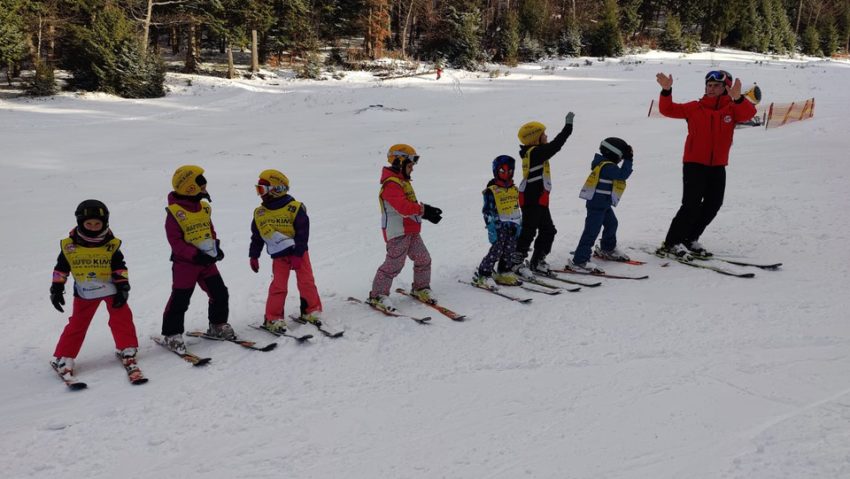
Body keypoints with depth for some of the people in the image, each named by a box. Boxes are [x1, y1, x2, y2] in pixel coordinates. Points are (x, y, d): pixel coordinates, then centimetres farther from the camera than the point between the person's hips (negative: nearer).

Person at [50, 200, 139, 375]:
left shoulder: (111, 244, -9)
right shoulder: (69, 246, -8)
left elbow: (120, 268, -2)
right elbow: (61, 269, 2)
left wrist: (123, 288, -8)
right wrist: (56, 290, 1)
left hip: (111, 288, 0)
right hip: (84, 293, 0)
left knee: (122, 318, -3)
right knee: (77, 324, 4)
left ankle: (127, 348, 11)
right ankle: (62, 357, 10)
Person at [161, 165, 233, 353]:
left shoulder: (204, 208, 6)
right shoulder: (175, 212, -15)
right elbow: (175, 241, -17)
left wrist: (216, 246, 3)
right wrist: (195, 254, -24)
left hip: (207, 260, 6)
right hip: (185, 263, -6)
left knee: (220, 293, 9)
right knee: (180, 300, -1)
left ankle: (218, 325, 27)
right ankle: (171, 334, 12)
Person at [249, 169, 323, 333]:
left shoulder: (294, 208, -12)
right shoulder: (259, 213, 2)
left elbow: (302, 233, -12)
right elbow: (256, 236, 12)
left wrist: (298, 254, -15)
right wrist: (253, 256, 11)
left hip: (298, 253, -2)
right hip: (279, 256, 2)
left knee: (306, 282, 2)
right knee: (278, 286, -1)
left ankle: (312, 310, 17)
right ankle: (273, 318, 5)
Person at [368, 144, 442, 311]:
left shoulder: (403, 182, 18)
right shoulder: (391, 185, -17)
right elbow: (403, 207, -30)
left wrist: (427, 213, 6)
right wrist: (424, 209, -27)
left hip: (411, 230, 10)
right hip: (397, 232, -10)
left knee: (423, 259, 13)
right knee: (394, 264, -9)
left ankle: (421, 287, 31)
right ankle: (377, 295, 1)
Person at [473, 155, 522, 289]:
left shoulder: (514, 189, 14)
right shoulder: (491, 191, -7)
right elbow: (488, 212, -10)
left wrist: (518, 225, 16)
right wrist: (491, 229, -15)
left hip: (512, 226, 7)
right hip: (499, 226, -7)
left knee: (510, 250, 8)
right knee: (496, 250, -12)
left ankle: (504, 273, 21)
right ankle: (483, 275, -6)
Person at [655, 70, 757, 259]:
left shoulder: (732, 109, 2)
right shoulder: (695, 108, -1)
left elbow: (748, 113, -19)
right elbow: (668, 110, -2)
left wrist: (738, 99, -39)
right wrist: (666, 91, -20)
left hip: (718, 166, 4)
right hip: (694, 164, -4)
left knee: (713, 205, 9)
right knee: (692, 204, -12)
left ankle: (690, 240, 25)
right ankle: (671, 244, -4)